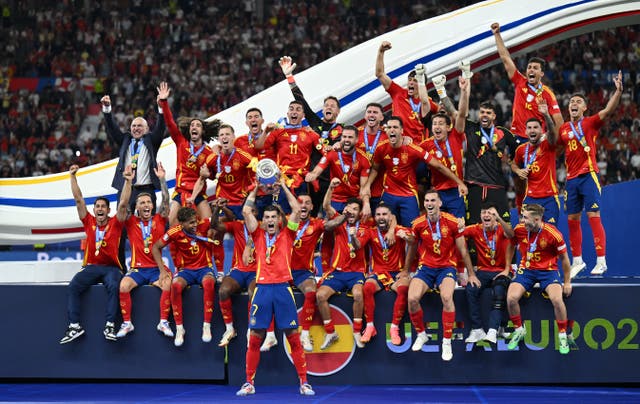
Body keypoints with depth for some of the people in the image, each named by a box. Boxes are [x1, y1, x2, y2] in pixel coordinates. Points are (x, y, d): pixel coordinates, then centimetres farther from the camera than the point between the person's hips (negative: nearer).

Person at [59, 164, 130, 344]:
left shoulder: (115, 223, 4)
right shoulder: (89, 222, 10)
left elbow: (123, 203, -5)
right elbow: (79, 200, 8)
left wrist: (128, 181, -13)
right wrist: (73, 177, 5)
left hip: (111, 267, -2)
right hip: (91, 267, 2)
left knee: (113, 286, -33)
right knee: (73, 286, -23)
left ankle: (110, 325, -34)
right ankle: (75, 326, -28)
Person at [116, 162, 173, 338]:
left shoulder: (159, 220, 9)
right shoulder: (132, 223, 8)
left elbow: (166, 201, -1)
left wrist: (162, 179, -11)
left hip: (157, 268, 0)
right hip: (137, 268, 0)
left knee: (167, 284, -32)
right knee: (123, 285, -30)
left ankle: (163, 322, -20)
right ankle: (127, 323, -19)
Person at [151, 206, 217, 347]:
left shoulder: (203, 225, -10)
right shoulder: (175, 232, -11)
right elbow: (156, 247, 2)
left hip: (204, 268, 0)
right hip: (185, 269, 0)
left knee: (209, 282, -37)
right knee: (175, 285, -34)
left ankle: (207, 326, -30)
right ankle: (179, 328, -24)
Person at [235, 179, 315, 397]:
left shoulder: (287, 235, 11)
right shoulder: (259, 236, 13)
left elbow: (296, 209, 4)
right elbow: (246, 211, 8)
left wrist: (283, 186, 10)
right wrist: (256, 189, 12)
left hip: (283, 288, -1)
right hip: (262, 288, 1)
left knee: (294, 338, -1)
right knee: (255, 339, 0)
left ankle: (304, 383, 2)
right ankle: (249, 383, 7)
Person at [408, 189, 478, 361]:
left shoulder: (452, 223, -7)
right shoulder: (418, 224, -2)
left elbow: (463, 251, 4)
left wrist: (471, 274, 9)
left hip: (446, 267, -2)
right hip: (425, 267, 2)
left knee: (447, 297, -33)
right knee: (412, 298, -24)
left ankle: (447, 342, -21)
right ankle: (421, 334, 4)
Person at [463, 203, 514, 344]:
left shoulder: (501, 228, -4)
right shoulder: (476, 229, 4)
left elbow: (510, 234, -28)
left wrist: (499, 219, -45)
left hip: (501, 271, -2)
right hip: (483, 270, 3)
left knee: (499, 292, -32)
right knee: (471, 289, -26)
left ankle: (493, 331, -35)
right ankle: (477, 330, -23)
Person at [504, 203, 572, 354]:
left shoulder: (553, 234, -17)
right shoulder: (519, 230, -8)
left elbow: (564, 258, -4)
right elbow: (511, 247, 14)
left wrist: (567, 282, 0)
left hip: (548, 270, -3)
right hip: (526, 269, 3)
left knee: (557, 299, -29)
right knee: (511, 298, -21)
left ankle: (562, 335, -6)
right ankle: (519, 330, 6)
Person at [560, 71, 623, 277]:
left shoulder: (590, 123, 0)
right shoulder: (563, 129, 12)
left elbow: (608, 110, -14)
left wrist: (618, 91, -31)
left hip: (589, 175, -5)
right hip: (571, 178, 5)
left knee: (593, 216, -10)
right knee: (572, 220, 7)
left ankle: (601, 261, -11)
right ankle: (577, 260, 17)